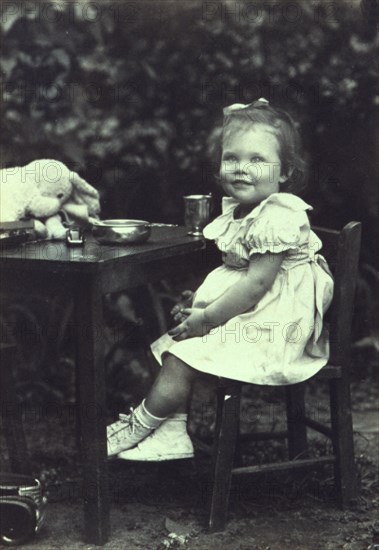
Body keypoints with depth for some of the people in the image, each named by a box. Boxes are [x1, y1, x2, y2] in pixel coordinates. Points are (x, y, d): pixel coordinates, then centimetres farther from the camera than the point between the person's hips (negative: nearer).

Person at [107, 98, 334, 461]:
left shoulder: (278, 217, -20)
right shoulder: (238, 213, 11)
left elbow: (256, 284, -23)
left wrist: (206, 317, -18)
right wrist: (200, 301, 4)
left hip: (269, 328, -10)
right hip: (243, 319, 10)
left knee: (181, 358, -14)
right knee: (175, 347, 2)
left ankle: (138, 428, 5)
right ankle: (172, 434, 2)